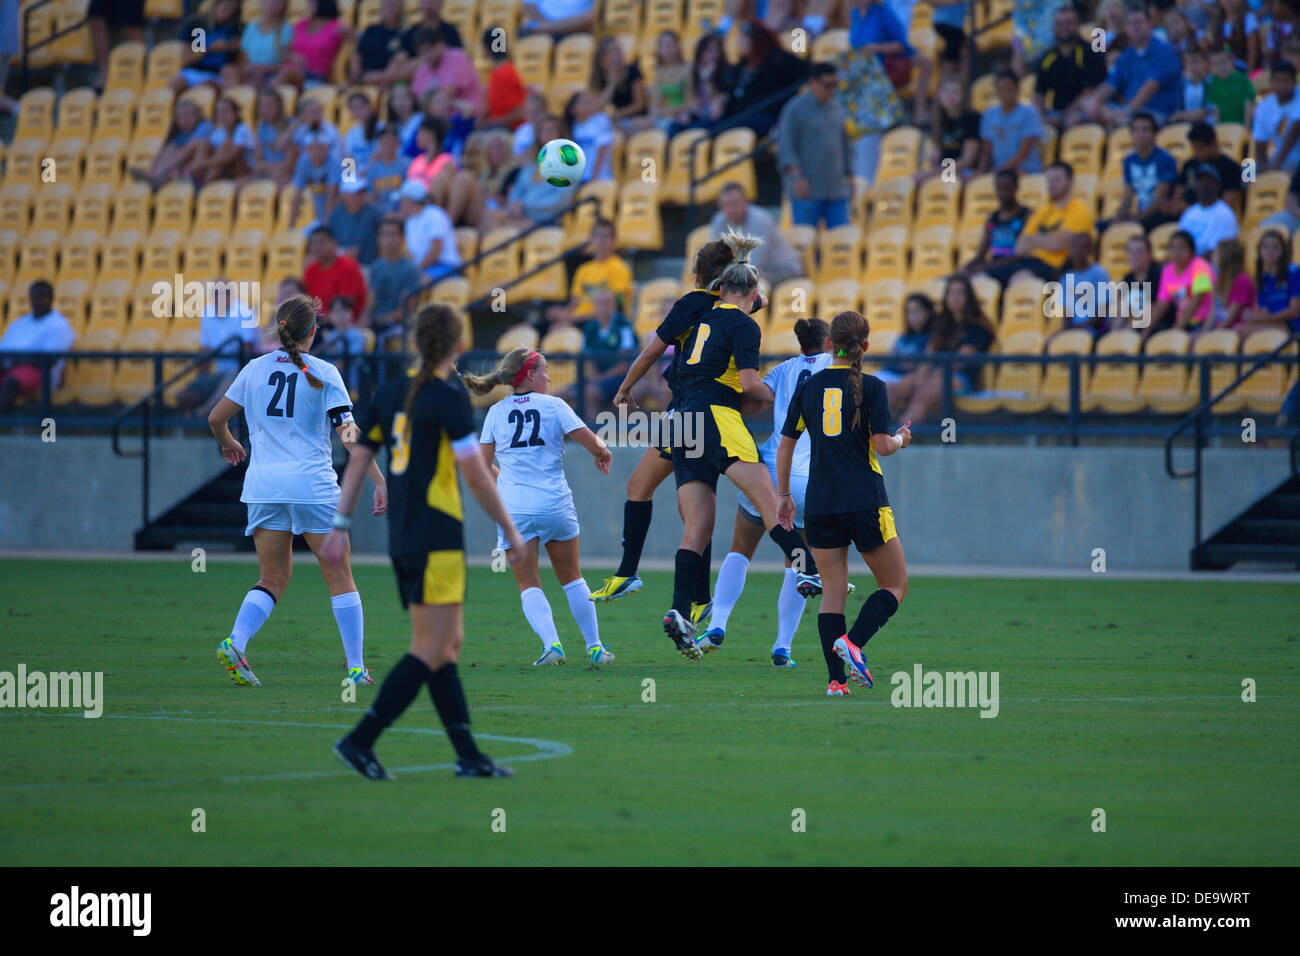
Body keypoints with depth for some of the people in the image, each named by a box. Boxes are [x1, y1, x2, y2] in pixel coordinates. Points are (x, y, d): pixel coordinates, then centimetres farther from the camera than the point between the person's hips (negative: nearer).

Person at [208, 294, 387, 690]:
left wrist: (228, 444, 35)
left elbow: (217, 419, 14)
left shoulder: (255, 369, 7)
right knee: (340, 578, 6)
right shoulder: (322, 373, -3)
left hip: (263, 486, 4)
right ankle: (357, 667, 3)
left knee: (272, 580, 10)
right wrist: (378, 479, -11)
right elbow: (349, 433, -11)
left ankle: (235, 643, -14)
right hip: (313, 486, -4)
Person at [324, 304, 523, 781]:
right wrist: (510, 532, -4)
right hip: (437, 541, -8)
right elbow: (476, 475, -13)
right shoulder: (449, 398, -12)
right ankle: (361, 740, -11)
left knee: (449, 643, 12)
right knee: (432, 650, -6)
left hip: (401, 540, 8)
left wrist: (340, 525, 15)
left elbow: (357, 460, 11)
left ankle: (467, 755, 12)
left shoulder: (390, 392, 9)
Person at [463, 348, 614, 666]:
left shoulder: (497, 412, 7)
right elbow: (591, 442, -4)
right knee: (571, 578, 16)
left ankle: (551, 643, -17)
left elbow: (483, 465, 8)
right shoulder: (553, 405, 1)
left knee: (528, 584, 3)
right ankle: (595, 646, 19)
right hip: (555, 503, 0)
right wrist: (603, 453, 19)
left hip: (513, 506, 0)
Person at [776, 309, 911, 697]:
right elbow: (882, 446, -10)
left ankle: (836, 679, -3)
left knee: (832, 590, 7)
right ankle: (853, 642, -17)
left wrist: (784, 495, 19)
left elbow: (784, 447, 9)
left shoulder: (808, 388, 6)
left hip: (820, 505, 4)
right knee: (895, 585, 7)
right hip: (865, 502, -4)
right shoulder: (871, 387, -6)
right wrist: (901, 439, 12)